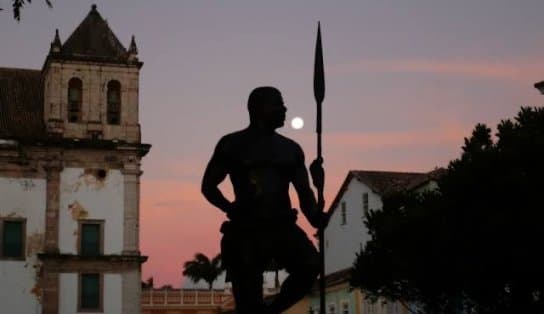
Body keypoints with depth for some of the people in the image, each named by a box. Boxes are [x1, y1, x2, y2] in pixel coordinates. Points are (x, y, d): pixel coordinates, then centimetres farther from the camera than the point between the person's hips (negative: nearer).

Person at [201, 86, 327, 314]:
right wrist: (231, 209, -15)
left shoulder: (291, 149, 14)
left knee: (310, 266, -24)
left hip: (282, 226, 3)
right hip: (246, 230, -3)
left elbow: (304, 191, 11)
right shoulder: (232, 145, 3)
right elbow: (208, 185, 5)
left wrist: (315, 215, -11)